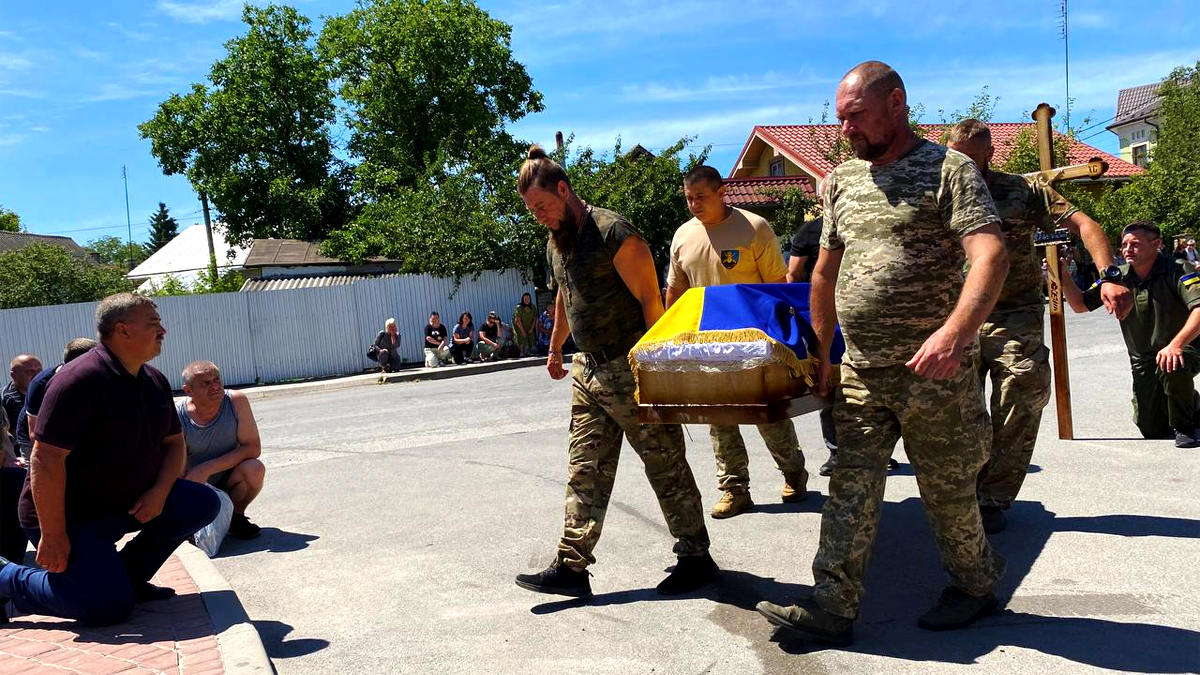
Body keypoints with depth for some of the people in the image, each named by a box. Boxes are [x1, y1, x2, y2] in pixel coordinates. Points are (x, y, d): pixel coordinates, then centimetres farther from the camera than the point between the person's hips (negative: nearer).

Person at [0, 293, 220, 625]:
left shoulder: (154, 381, 5)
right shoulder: (81, 379, -22)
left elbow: (174, 442, 11)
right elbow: (46, 459, -25)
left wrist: (160, 491, -9)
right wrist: (52, 536, -24)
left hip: (129, 505, 8)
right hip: (70, 515, -8)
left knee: (203, 504, -8)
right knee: (109, 606, -18)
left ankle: (128, 575, 4)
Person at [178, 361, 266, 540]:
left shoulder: (236, 401, -18)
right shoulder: (177, 417, -19)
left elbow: (253, 448, -20)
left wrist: (208, 468, -27)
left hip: (227, 480, 1)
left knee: (254, 469, -30)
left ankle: (235, 516, -1)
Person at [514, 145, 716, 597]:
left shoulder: (614, 234, -16)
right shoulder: (555, 243, 11)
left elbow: (650, 300, -17)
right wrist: (555, 348, 33)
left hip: (632, 368, -8)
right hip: (588, 369, 8)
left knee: (666, 466, 3)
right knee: (585, 471, 6)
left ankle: (695, 558, 16)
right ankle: (571, 566, 10)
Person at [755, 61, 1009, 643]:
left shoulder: (947, 169, -7)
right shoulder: (841, 181, 12)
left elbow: (991, 255, -20)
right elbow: (825, 273, 19)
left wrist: (954, 331, -35)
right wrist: (819, 352, 19)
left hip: (934, 370, -5)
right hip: (860, 371, 5)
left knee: (946, 490, 9)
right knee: (850, 490, 3)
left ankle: (975, 586, 32)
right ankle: (831, 606, 7)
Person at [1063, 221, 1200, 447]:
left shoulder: (1178, 270, -16)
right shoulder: (1118, 277, -1)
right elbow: (1080, 305, 2)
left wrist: (1176, 345, -45)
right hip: (1143, 360, 5)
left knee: (1171, 367, -40)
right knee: (1152, 429, 1)